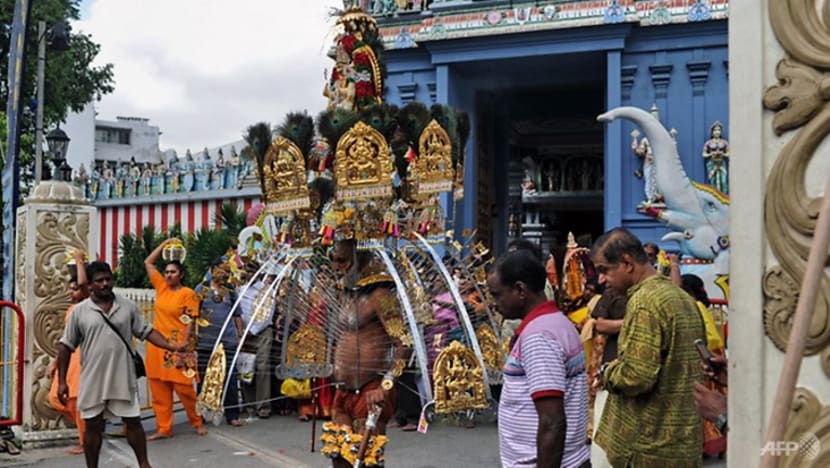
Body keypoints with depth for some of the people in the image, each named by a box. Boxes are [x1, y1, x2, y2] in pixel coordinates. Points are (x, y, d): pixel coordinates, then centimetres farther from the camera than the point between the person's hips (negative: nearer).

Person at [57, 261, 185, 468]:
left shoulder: (128, 306, 3)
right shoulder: (79, 311, -1)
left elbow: (146, 331, 7)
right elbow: (66, 346, 2)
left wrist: (171, 346, -8)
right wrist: (62, 381, -1)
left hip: (123, 378, 1)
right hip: (93, 380, -1)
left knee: (133, 421, 7)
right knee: (93, 426, 8)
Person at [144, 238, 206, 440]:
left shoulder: (188, 294, -7)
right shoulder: (161, 287, 10)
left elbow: (190, 322, -9)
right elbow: (148, 262, 18)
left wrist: (184, 346, -16)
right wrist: (165, 244, 13)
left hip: (177, 347, -6)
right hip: (157, 346, 6)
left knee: (183, 387, -3)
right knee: (159, 389, 6)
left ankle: (197, 422, 14)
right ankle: (164, 428, 13)